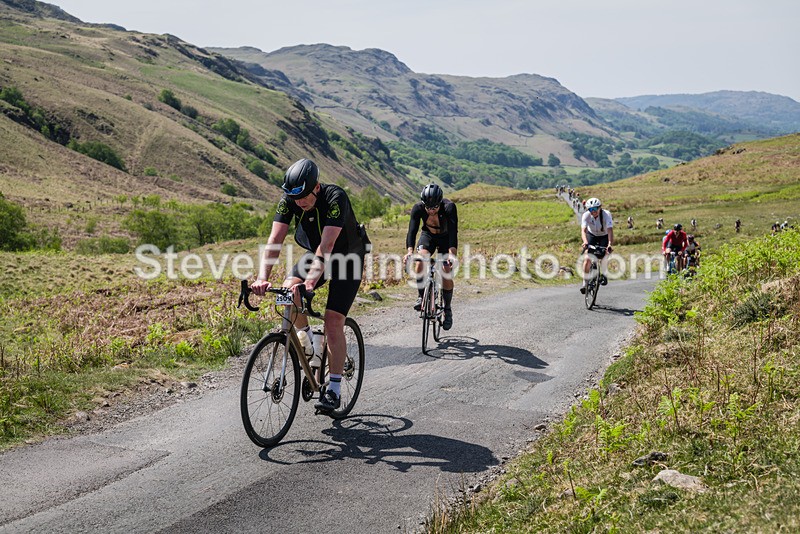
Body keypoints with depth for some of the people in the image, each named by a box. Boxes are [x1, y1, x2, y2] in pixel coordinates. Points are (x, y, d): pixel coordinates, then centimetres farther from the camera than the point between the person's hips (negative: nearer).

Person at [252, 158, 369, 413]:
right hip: (315, 253, 5)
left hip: (347, 258, -5)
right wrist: (262, 278, -40)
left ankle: (334, 390, -5)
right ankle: (307, 339, 4)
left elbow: (327, 245, -41)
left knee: (333, 323, -14)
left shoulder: (335, 198, -33)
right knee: (288, 291, -23)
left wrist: (310, 282, -53)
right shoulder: (289, 200, -19)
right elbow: (275, 240, -26)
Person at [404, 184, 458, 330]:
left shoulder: (449, 207, -34)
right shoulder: (418, 208, -28)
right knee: (420, 262, -27)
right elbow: (412, 230, -34)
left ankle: (448, 309, 8)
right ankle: (422, 297, -7)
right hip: (428, 235, 2)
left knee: (446, 274, -12)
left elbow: (453, 232, -42)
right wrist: (409, 251, -51)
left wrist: (452, 254, -57)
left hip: (446, 238, -2)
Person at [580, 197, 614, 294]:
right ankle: (585, 282, -3)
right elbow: (583, 230, -37)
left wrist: (610, 244, -57)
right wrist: (585, 242, -57)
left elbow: (610, 230, -41)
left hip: (604, 236, -1)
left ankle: (603, 274, 2)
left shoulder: (606, 214, -30)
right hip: (592, 235, 1)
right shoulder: (586, 215, -25)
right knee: (587, 258, -15)